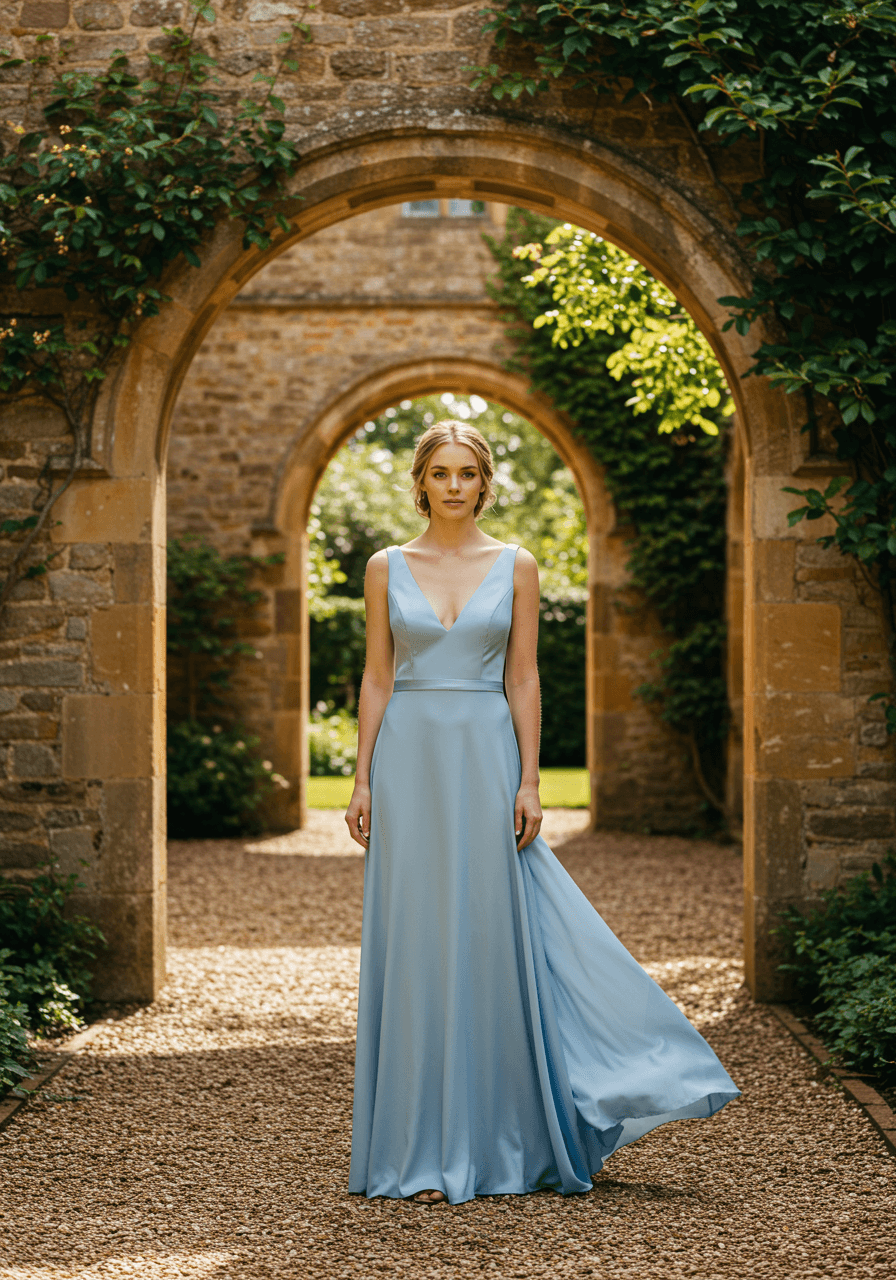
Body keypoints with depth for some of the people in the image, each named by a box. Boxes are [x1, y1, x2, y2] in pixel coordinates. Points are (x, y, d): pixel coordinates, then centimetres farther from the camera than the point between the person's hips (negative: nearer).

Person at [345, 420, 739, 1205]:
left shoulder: (516, 567, 5)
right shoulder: (387, 568, 6)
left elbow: (522, 680, 2)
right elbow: (376, 679, 6)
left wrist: (528, 782, -5)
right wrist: (363, 779, -1)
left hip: (485, 761, 0)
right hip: (409, 761, 0)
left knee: (494, 944, 2)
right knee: (415, 951, 0)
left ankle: (498, 1145, 15)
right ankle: (423, 1151, 7)